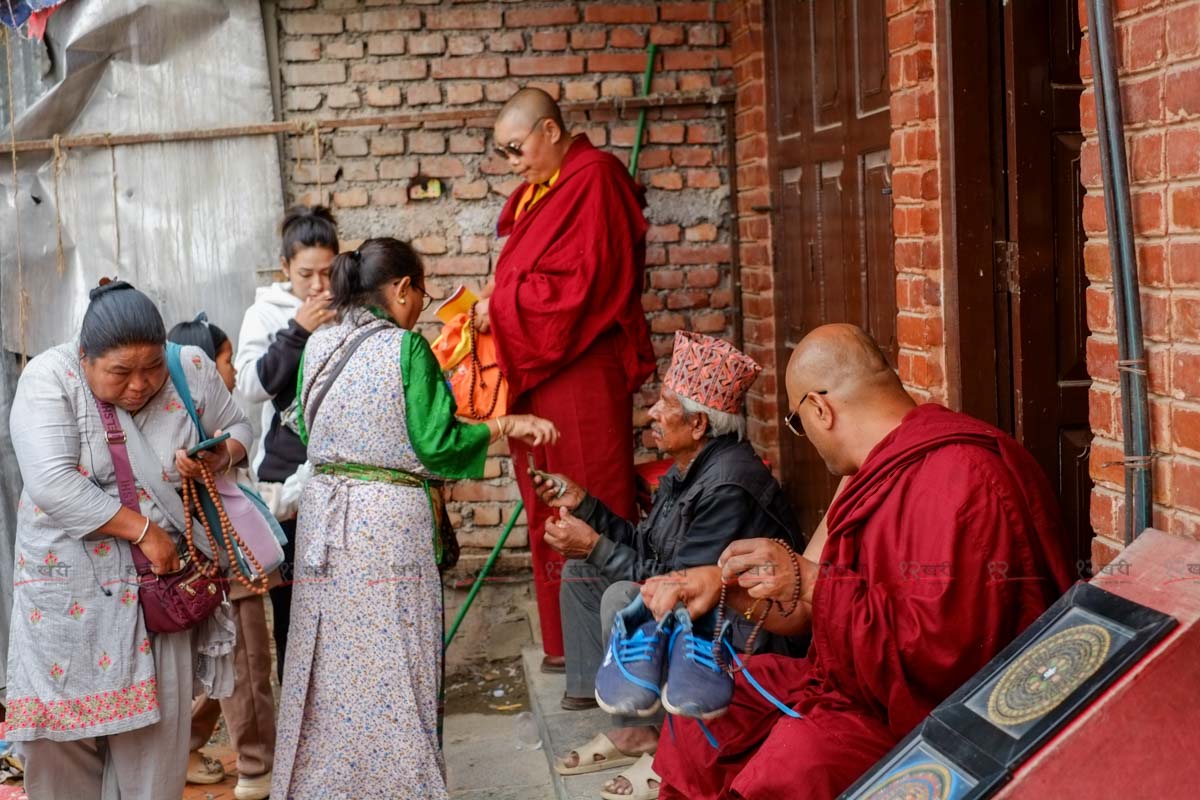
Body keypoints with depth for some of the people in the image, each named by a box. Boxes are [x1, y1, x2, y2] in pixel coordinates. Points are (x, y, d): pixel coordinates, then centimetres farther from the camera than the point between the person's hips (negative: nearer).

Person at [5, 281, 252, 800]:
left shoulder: (192, 371, -5)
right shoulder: (49, 378, -14)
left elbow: (237, 428, 11)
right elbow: (53, 484, -23)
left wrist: (217, 458, -12)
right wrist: (143, 530, -22)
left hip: (160, 580, 2)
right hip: (70, 583, -1)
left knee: (155, 727, 4)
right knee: (62, 719, 6)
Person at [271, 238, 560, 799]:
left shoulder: (317, 347, 7)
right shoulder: (406, 348, -11)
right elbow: (436, 443, -11)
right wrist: (506, 425, 0)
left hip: (324, 517, 6)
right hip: (389, 524, -6)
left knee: (331, 667, 13)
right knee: (389, 670, 3)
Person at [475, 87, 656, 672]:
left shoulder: (593, 181, -12)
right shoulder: (535, 191, 15)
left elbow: (581, 284, -20)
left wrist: (501, 307, -12)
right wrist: (496, 307, 2)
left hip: (582, 376, -9)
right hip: (536, 373, 9)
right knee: (548, 511, 13)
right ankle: (565, 643, 22)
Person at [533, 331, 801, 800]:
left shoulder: (728, 486, -26)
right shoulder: (686, 468, 4)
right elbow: (645, 546, 10)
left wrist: (595, 547, -23)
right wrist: (581, 504, 4)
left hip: (745, 632, -11)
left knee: (625, 599, -30)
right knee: (580, 572, 12)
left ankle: (651, 741, -11)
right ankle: (627, 730, 8)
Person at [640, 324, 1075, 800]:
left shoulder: (957, 476, -22)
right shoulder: (878, 470, 11)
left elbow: (940, 651, -28)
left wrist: (810, 581, -25)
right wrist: (721, 581, 3)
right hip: (862, 687, 10)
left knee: (802, 753, -32)